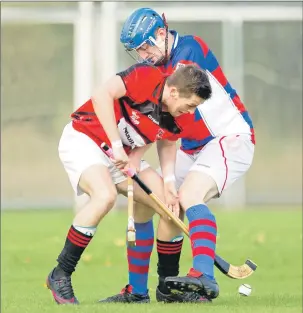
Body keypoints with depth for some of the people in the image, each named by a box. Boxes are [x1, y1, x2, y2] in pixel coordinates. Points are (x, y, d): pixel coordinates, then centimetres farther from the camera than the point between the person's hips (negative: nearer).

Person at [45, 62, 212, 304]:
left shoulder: (181, 118, -6)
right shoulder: (146, 77, -27)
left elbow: (167, 143, 11)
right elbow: (102, 96, -35)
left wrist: (169, 182, -7)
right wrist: (117, 145, -35)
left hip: (125, 156, 8)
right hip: (83, 139, -8)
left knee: (173, 207, -2)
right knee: (106, 196, -35)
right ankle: (60, 276, -22)